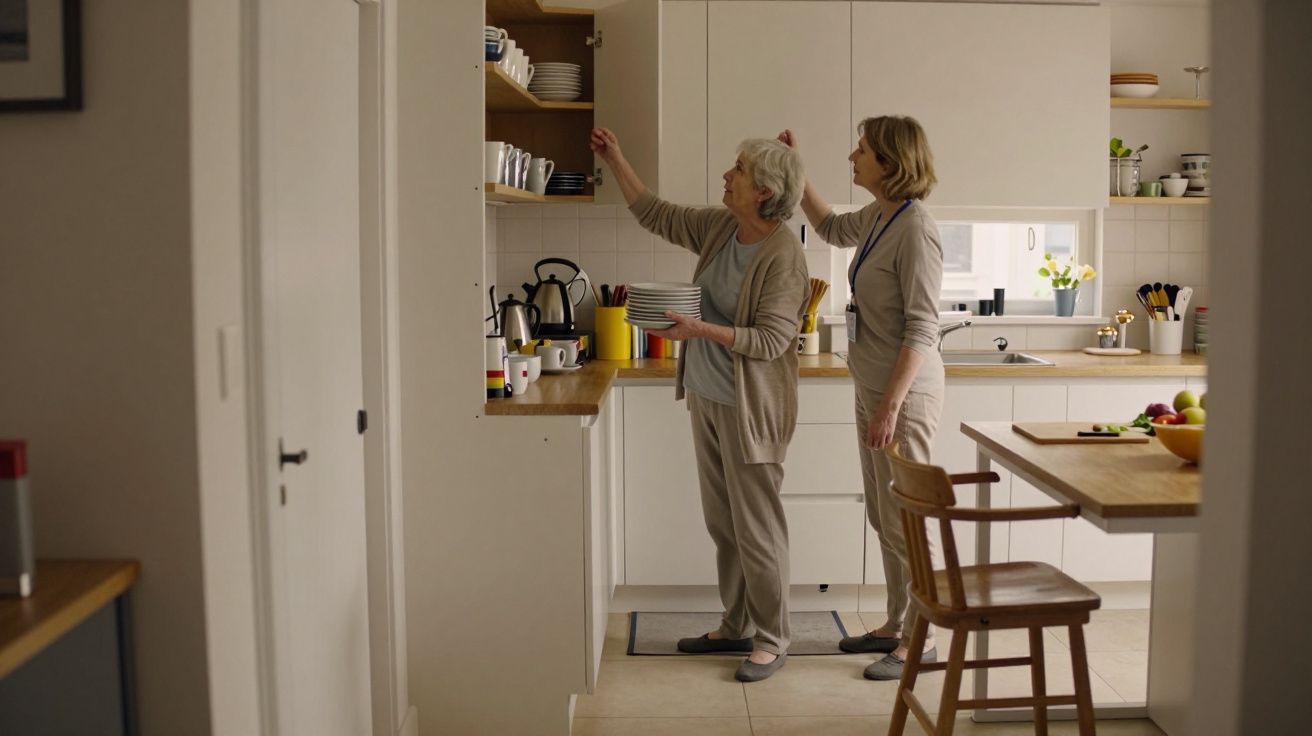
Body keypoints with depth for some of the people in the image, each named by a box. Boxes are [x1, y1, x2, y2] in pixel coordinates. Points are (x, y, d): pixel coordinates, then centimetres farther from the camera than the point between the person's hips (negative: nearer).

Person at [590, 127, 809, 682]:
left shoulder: (784, 255, -18)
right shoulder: (718, 227, 6)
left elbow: (770, 339, -21)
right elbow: (656, 215, 18)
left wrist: (702, 329, -29)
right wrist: (615, 161, 14)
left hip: (749, 407, -9)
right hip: (706, 397, 9)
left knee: (756, 528, 0)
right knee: (721, 523, 16)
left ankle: (772, 640, 16)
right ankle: (736, 627, 30)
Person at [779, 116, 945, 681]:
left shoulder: (914, 230, -18)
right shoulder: (877, 217, 8)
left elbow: (922, 330, -21)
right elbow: (831, 228, 31)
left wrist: (891, 405, -23)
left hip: (904, 392, -9)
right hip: (874, 388, 9)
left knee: (904, 519, 0)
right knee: (883, 517, 17)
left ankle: (922, 639, 14)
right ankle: (897, 625, 30)